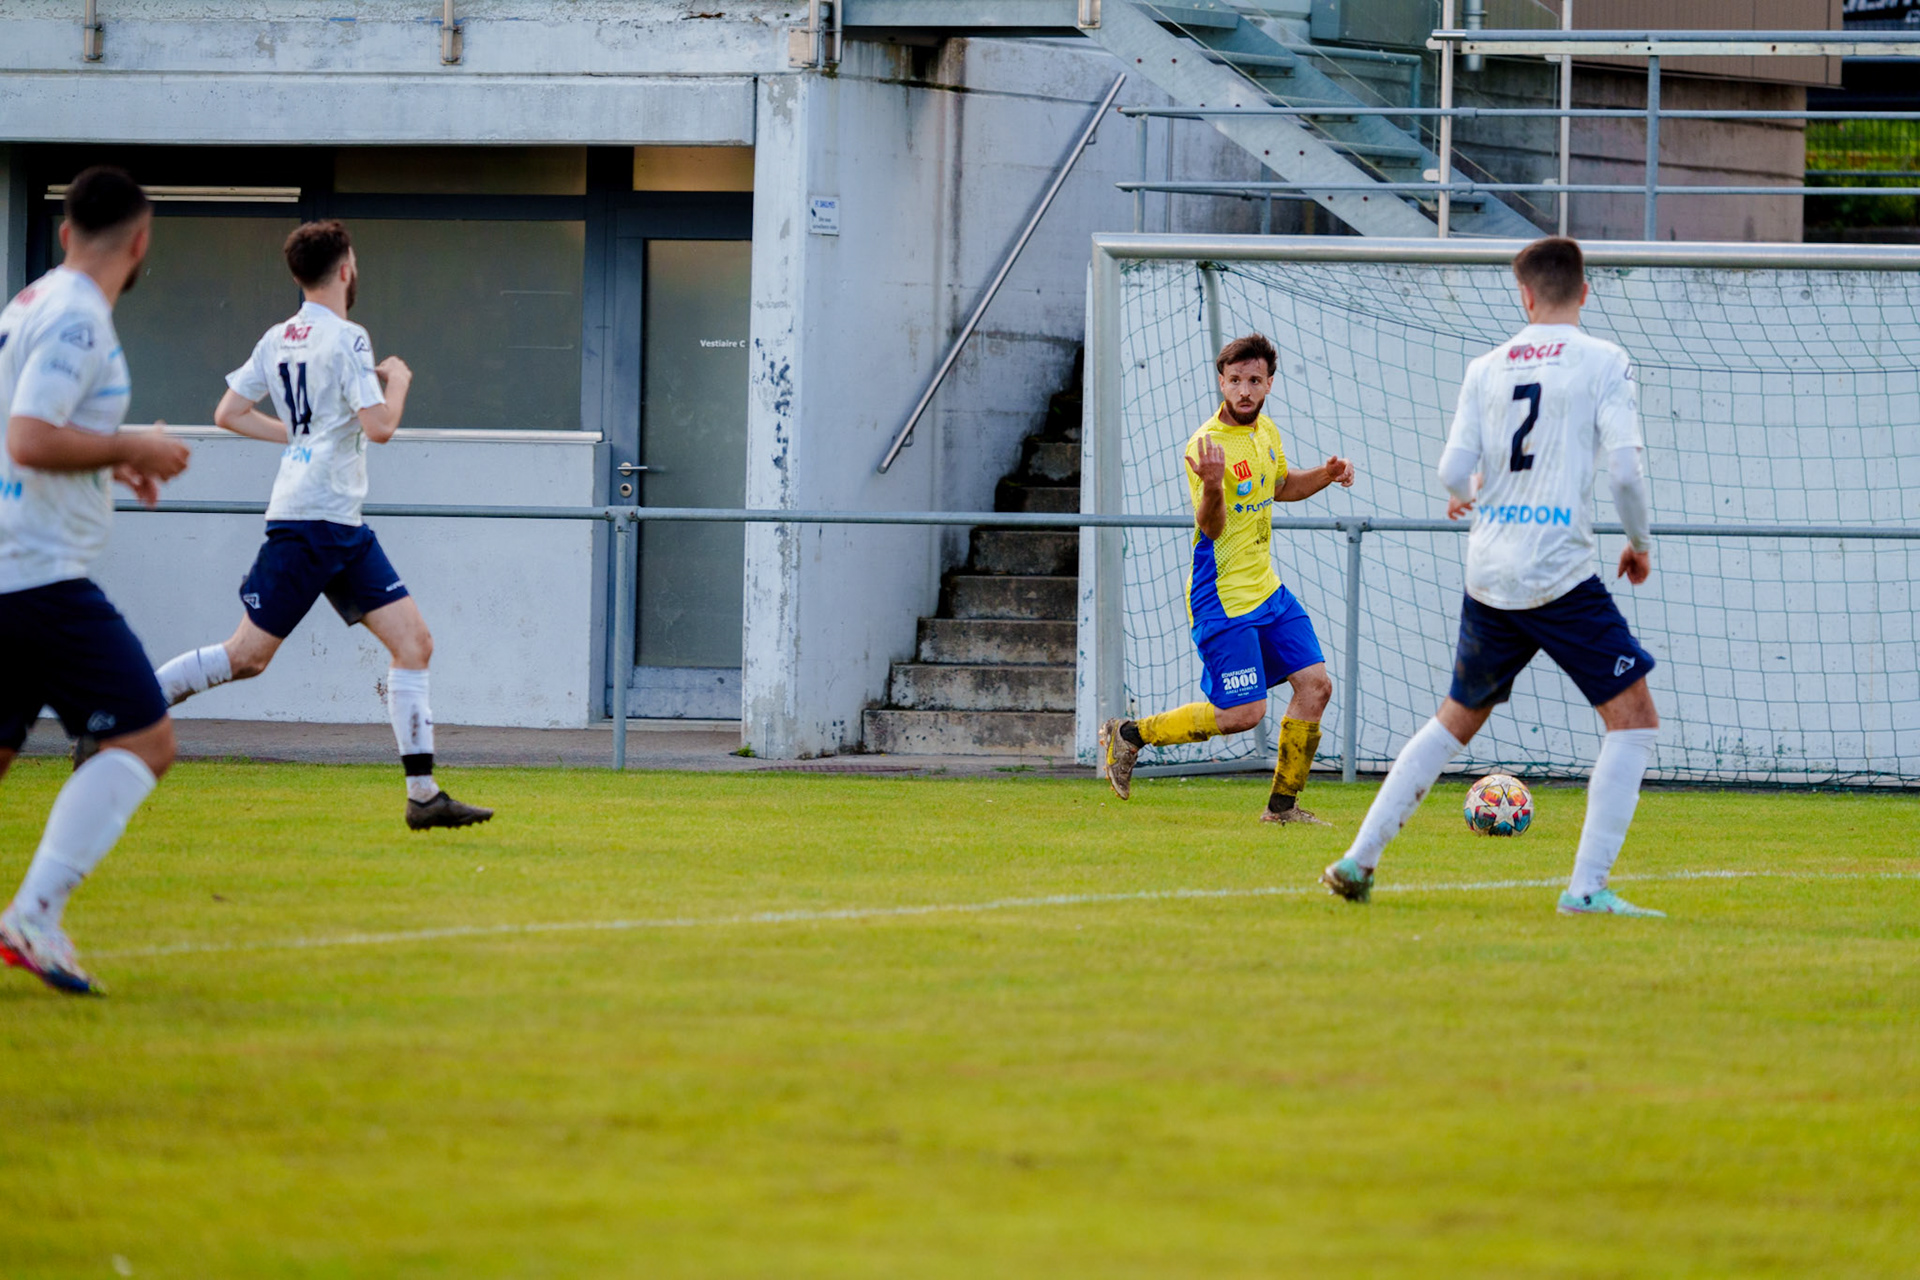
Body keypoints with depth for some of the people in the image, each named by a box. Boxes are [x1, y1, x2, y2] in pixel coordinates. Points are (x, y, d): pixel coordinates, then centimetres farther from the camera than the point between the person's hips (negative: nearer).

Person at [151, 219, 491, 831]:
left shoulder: (278, 339, 12)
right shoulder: (345, 339, -12)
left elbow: (228, 413, 16)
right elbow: (380, 426, -19)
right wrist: (397, 381, 0)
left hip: (344, 528, 9)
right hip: (312, 521, -9)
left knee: (413, 641, 2)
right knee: (248, 654, -5)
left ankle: (424, 795, -2)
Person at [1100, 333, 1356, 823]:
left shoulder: (1266, 431, 6)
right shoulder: (1206, 444, -19)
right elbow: (1211, 527, -26)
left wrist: (1325, 474, 8)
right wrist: (1212, 486, -47)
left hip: (1266, 588, 8)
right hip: (1223, 598, -8)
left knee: (1316, 684, 1)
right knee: (1243, 713, -11)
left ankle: (1283, 804, 12)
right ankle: (1129, 735, 7)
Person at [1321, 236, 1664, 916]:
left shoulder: (1487, 369, 9)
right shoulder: (1603, 362, -2)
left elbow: (1454, 474, 2)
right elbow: (1625, 467, -12)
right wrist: (1641, 545, 5)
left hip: (1489, 578, 5)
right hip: (1561, 576, -5)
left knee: (1457, 719, 22)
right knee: (1634, 718, 1)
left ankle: (1359, 858, 21)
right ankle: (1587, 886, -11)